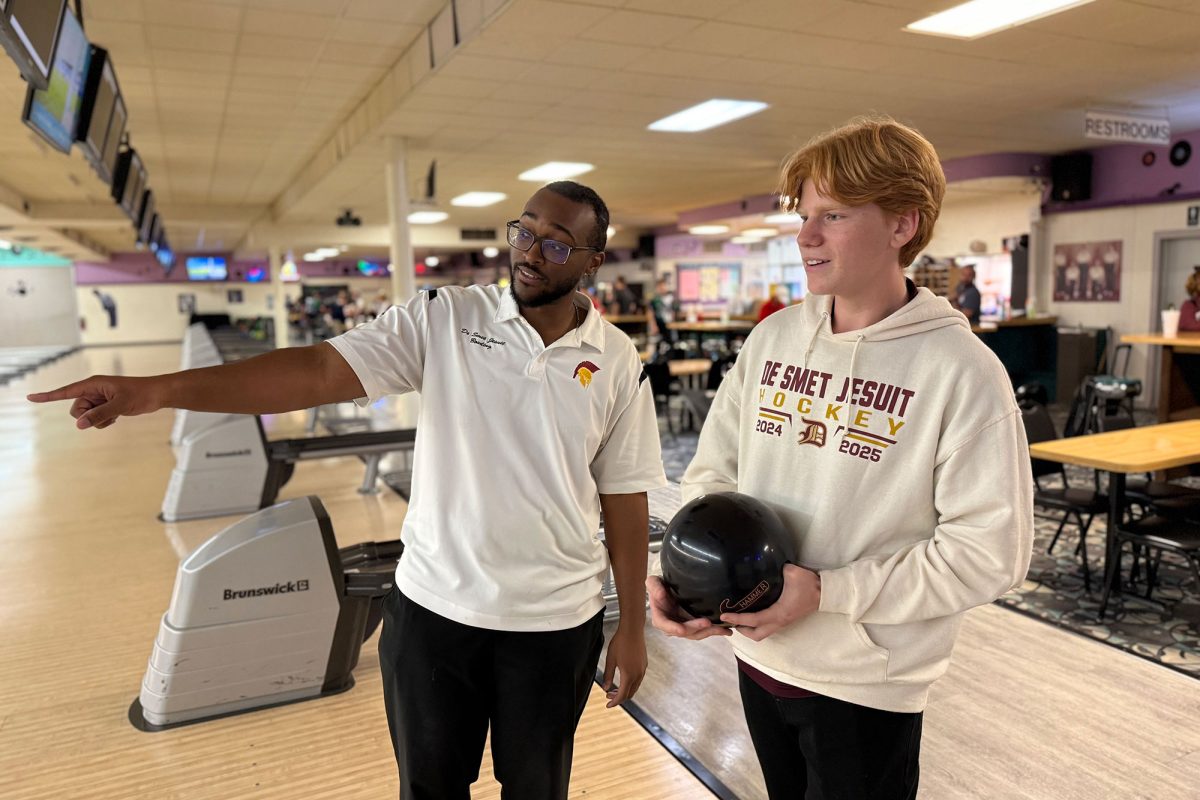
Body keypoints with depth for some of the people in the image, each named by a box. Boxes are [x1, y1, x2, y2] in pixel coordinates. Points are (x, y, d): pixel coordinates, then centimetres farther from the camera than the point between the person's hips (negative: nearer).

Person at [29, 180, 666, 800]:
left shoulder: (618, 363, -5)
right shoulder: (442, 319, -8)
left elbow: (625, 496, -1)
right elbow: (320, 369, -17)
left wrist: (633, 626, 2)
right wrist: (159, 389, -28)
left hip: (554, 624, 1)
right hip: (432, 609, 0)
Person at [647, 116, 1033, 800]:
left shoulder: (960, 370, -16)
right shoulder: (773, 338, -1)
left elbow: (992, 551, -17)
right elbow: (715, 468, 4)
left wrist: (827, 591, -22)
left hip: (866, 685, -5)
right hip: (757, 656, 5)